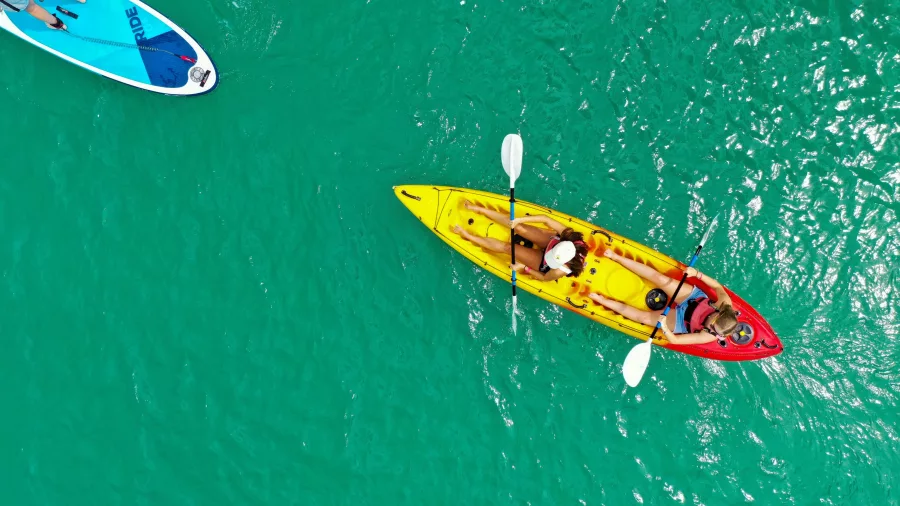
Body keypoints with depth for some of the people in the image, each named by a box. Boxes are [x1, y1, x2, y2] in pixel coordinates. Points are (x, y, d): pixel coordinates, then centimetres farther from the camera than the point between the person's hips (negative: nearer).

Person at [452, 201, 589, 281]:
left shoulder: (560, 271, -43)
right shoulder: (568, 236, -38)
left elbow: (544, 278, -20)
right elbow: (545, 219, -33)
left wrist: (524, 268, -15)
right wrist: (520, 220, -40)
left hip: (542, 262, -3)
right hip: (551, 241, 3)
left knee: (505, 247, -7)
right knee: (517, 227, -5)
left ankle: (467, 236, 12)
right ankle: (478, 209, 16)